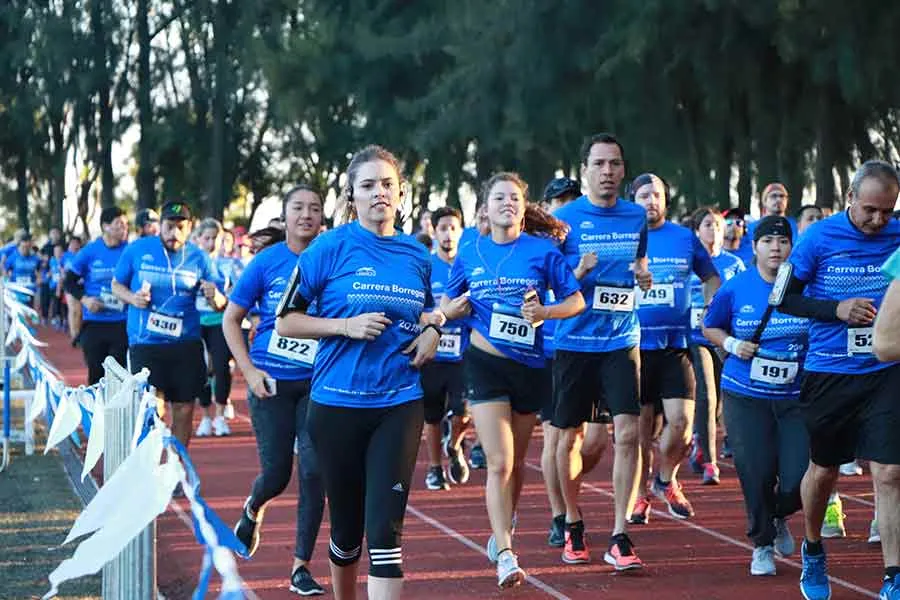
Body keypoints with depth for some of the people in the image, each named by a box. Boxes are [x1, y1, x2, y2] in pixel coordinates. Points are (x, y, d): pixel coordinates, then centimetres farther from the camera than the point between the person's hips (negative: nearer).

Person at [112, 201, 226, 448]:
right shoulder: (137, 250, 0)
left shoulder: (198, 258, 3)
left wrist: (214, 296, -19)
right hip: (145, 344, -2)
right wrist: (132, 298, -10)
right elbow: (117, 285, 12)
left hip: (186, 345, 2)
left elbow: (221, 305, 5)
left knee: (184, 410, 6)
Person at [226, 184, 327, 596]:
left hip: (317, 382, 1)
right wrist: (249, 371, -6)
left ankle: (301, 566, 5)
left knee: (314, 471, -7)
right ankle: (252, 510, 40)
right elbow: (231, 319, 3)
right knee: (277, 473, 3)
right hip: (272, 383, -1)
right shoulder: (267, 262, -4)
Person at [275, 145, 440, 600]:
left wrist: (432, 333, 3)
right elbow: (285, 322, -3)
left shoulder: (417, 255, 7)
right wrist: (347, 326, -15)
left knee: (385, 526, -10)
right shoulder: (331, 247, -4)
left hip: (399, 405, 2)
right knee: (347, 525, 11)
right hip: (338, 404, -1)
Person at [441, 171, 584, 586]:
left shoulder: (542, 250, -4)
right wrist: (456, 308, -8)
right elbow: (446, 305, 15)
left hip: (531, 364, 1)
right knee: (499, 462, -12)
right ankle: (505, 555, -15)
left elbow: (576, 301, -2)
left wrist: (544, 312, -20)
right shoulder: (470, 254, 2)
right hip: (486, 363, 0)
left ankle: (503, 530, 38)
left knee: (515, 462, 14)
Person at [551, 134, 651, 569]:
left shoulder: (636, 217, 6)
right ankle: (570, 519, 30)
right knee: (573, 437, 6)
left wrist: (644, 277, -1)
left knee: (627, 432, -10)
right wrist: (579, 272, -21)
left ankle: (619, 538, -7)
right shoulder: (564, 219, -4)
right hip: (575, 341, -2)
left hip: (621, 340, 2)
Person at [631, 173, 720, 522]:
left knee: (680, 420, -9)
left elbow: (710, 277, 18)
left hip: (675, 345, 1)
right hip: (635, 346, -1)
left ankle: (665, 481, 16)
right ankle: (641, 495, 21)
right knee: (642, 426, 5)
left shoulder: (685, 238, 6)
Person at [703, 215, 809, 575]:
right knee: (756, 474, -2)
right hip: (745, 397, 0)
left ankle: (779, 518, 30)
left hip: (796, 397, 0)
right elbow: (710, 327, 13)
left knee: (799, 477, -7)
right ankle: (762, 544, 22)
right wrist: (732, 345, -5)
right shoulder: (735, 289, -1)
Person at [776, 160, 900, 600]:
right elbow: (784, 299, -2)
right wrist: (836, 309, -15)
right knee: (823, 469, 15)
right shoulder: (819, 238, -8)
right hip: (828, 374, 0)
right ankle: (812, 550, 41)